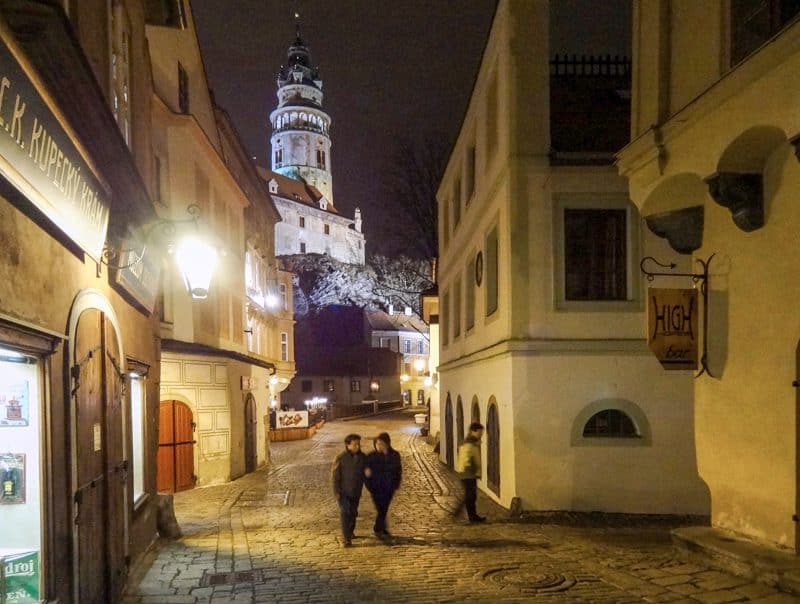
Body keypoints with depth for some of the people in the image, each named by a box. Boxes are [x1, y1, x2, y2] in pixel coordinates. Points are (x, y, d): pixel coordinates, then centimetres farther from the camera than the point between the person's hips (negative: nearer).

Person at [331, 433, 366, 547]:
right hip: (343, 491, -4)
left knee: (353, 513, 14)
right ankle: (347, 538, -12)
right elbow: (334, 476, -10)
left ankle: (350, 532, 36)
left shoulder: (361, 457, -3)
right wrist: (336, 492, -13)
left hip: (355, 492, 4)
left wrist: (360, 488, 10)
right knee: (345, 513, -12)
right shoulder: (340, 458, -15)